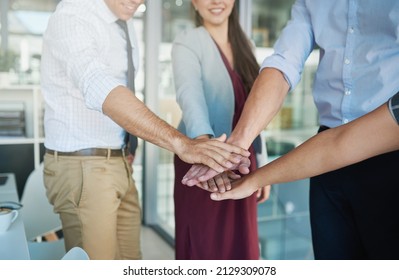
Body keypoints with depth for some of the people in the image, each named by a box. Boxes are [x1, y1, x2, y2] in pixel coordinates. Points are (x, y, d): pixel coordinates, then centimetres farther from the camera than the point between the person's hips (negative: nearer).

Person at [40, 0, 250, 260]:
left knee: (129, 263, 16)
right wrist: (181, 143, -47)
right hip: (82, 167, -8)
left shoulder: (124, 22, 9)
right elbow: (100, 89, -37)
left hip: (120, 163, 8)